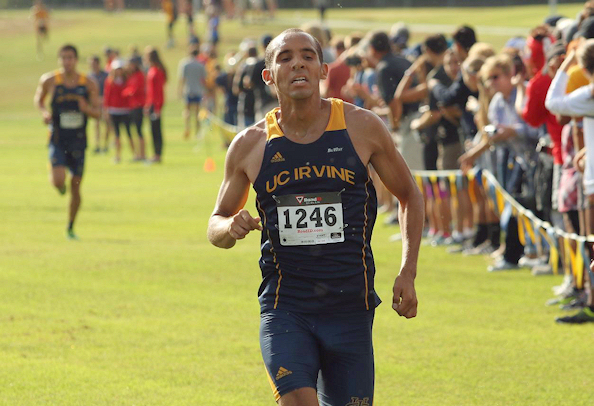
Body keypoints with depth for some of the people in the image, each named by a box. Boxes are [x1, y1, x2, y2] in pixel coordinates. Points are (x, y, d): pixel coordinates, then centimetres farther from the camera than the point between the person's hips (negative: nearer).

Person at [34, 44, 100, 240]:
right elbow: (38, 98, 14)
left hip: (78, 141, 2)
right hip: (58, 140, -2)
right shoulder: (49, 80, -4)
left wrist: (87, 108, -21)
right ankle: (59, 184, 19)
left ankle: (70, 228, 21)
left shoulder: (88, 84, -2)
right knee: (58, 181, -21)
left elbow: (97, 113, 1)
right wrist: (44, 111, -7)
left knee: (76, 186, 4)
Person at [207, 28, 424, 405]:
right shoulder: (250, 145, 1)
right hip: (285, 310, -1)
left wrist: (408, 273, 2)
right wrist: (232, 228, -10)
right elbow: (216, 222, 15)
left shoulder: (362, 127, -1)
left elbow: (409, 195, 12)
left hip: (350, 307, 1)